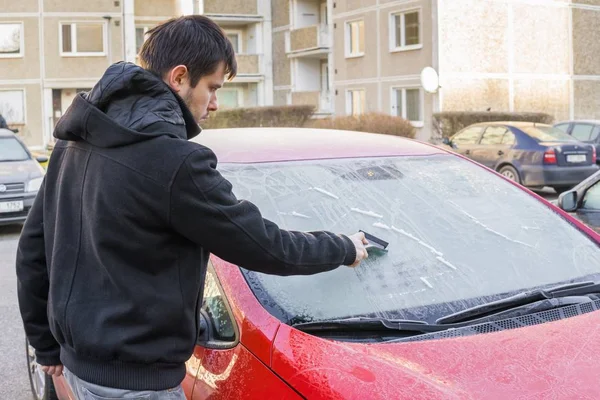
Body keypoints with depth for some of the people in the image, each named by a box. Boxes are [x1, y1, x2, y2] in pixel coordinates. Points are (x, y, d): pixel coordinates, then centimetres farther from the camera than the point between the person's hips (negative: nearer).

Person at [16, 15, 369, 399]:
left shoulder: (77, 140, 5)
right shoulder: (174, 161, -23)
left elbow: (33, 248, 11)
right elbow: (266, 246, -15)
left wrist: (47, 344, 21)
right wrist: (345, 248, 2)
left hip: (79, 360, 9)